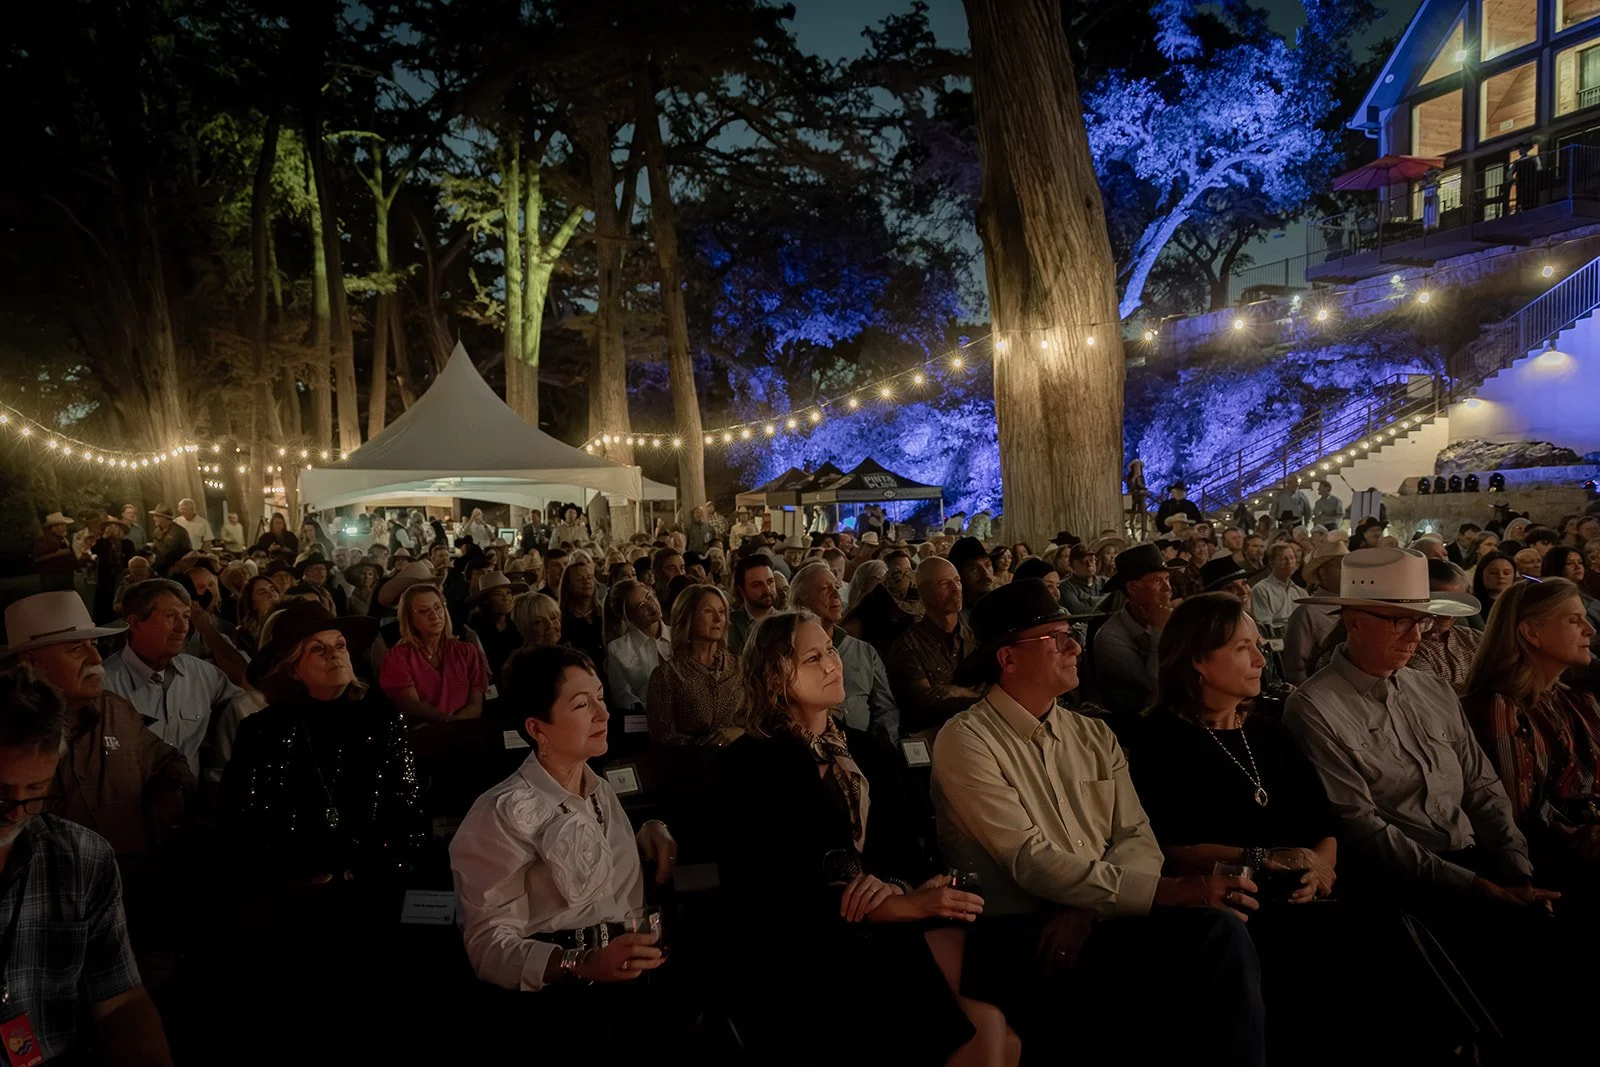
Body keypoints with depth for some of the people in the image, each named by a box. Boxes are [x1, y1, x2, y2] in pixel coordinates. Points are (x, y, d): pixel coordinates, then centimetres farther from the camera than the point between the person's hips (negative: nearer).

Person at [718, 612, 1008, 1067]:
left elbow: (904, 846, 9)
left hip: (879, 936, 5)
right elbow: (784, 888, -12)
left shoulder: (870, 751, 16)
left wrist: (897, 887, -15)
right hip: (796, 950, -5)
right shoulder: (751, 763, -3)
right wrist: (903, 907, -20)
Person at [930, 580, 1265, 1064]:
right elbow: (1031, 862, -15)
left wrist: (1085, 907, -15)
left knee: (1222, 930, -25)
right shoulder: (966, 742, -6)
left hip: (1099, 919, 6)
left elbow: (1138, 840, 6)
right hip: (1019, 937, -6)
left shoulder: (1095, 736, 15)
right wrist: (1163, 891, -22)